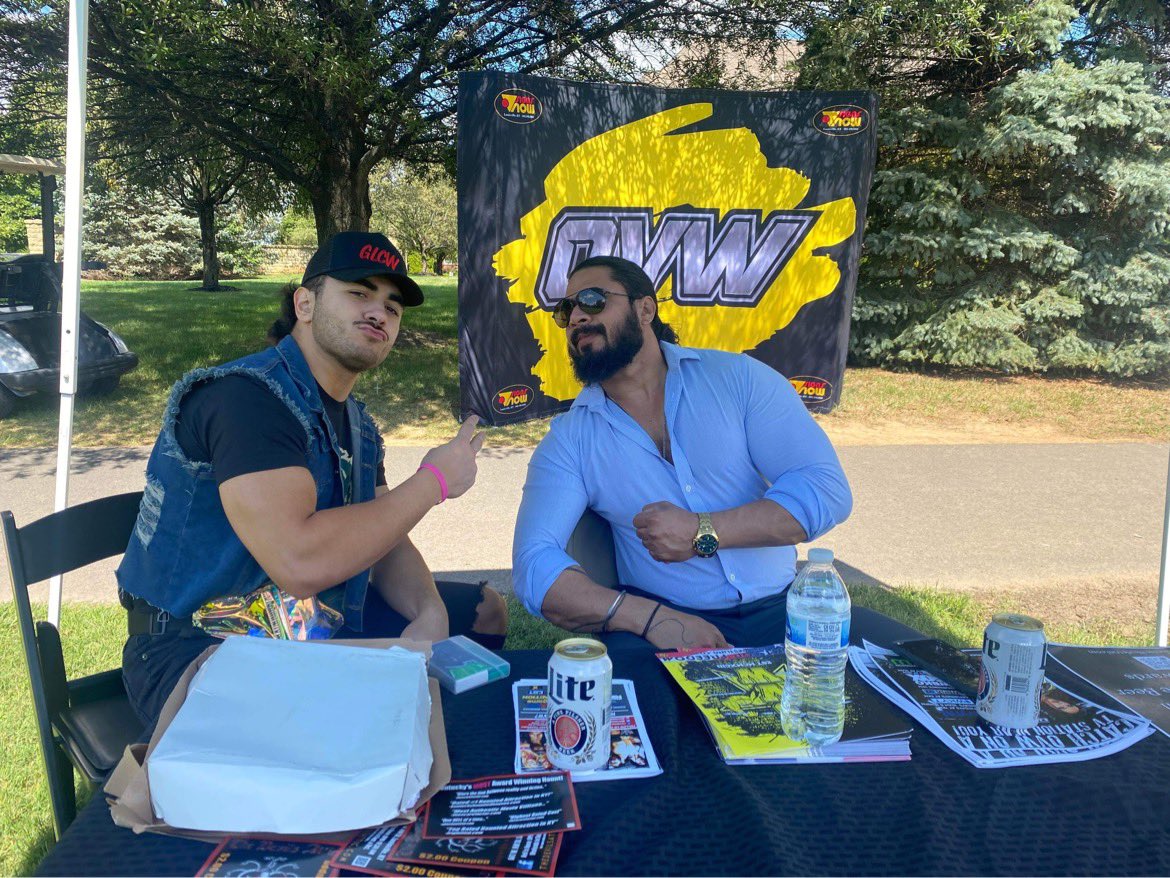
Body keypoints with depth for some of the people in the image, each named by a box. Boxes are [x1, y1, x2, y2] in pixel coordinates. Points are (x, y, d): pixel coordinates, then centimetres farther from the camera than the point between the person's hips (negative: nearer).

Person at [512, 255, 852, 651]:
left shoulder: (738, 377, 1)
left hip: (780, 606, 2)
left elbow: (827, 489, -6)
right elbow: (534, 567, -9)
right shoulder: (569, 440, 2)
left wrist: (702, 533, -17)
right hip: (658, 619, -1)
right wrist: (654, 618, -23)